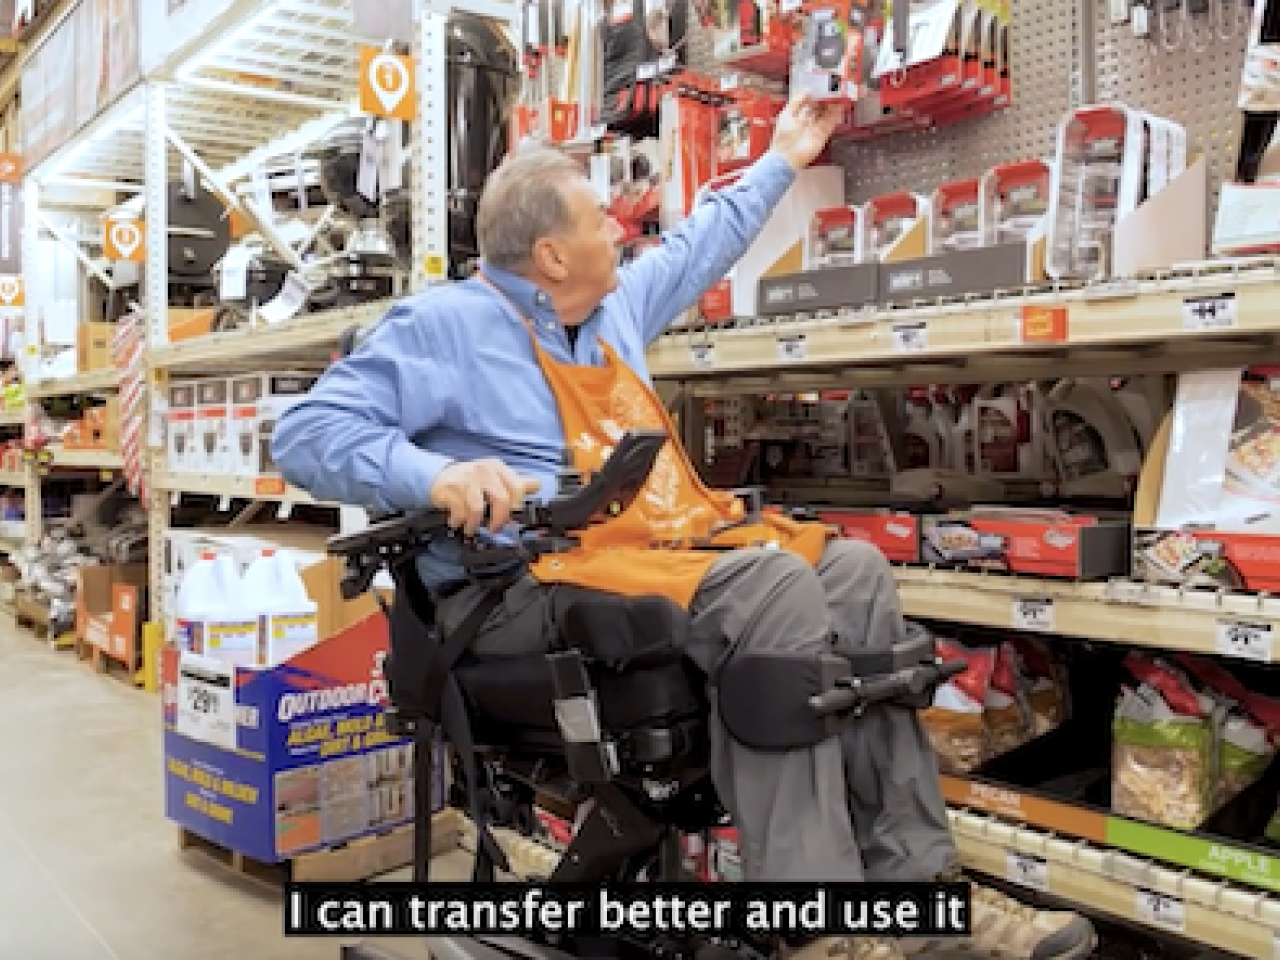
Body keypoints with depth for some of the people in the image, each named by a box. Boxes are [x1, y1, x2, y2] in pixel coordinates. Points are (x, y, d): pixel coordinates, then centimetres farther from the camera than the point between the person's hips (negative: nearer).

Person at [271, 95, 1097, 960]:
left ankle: (913, 873, -13)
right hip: (532, 581, -8)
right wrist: (437, 475, -28)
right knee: (774, 588, -30)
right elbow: (307, 435, -10)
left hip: (662, 541, 9)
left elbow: (695, 248, 39)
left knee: (854, 572, -12)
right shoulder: (444, 322, -3)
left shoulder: (615, 306, 21)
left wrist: (780, 163, 47)